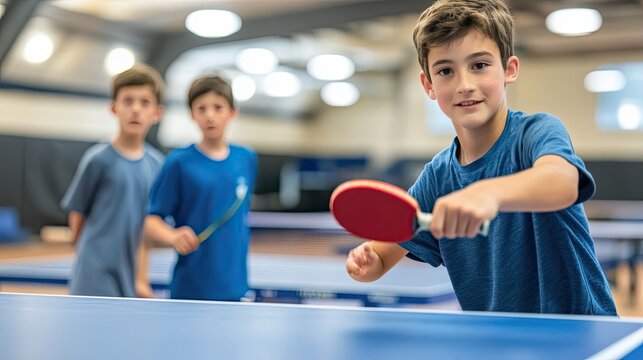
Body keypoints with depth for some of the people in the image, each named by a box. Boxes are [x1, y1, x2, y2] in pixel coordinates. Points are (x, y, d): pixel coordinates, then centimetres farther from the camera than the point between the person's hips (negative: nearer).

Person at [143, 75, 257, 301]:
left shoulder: (247, 159, 6)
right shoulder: (179, 162, -6)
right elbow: (150, 221, -5)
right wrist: (173, 236, -25)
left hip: (233, 290, 4)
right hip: (190, 291, -3)